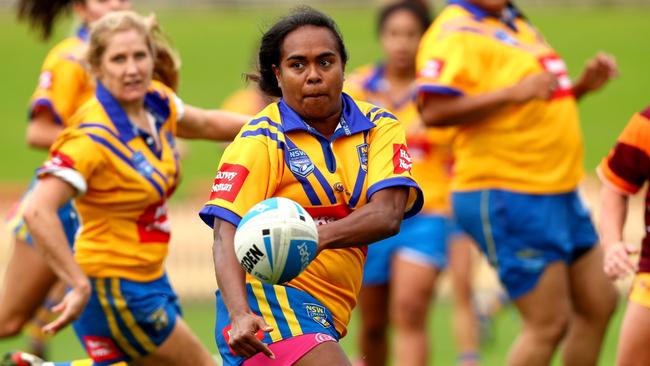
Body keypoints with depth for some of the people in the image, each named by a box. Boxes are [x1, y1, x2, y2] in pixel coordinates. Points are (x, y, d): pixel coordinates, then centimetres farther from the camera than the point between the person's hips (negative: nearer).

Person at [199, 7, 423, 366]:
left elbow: (388, 215, -10)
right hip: (267, 296, -6)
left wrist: (316, 237, -30)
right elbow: (226, 235, -16)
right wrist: (239, 315, -34)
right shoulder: (260, 140, -6)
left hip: (324, 316, 6)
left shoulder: (379, 128, 6)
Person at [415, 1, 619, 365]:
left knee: (599, 305, 13)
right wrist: (514, 92, -29)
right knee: (549, 324, -7)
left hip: (559, 192, 10)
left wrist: (583, 86, 10)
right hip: (505, 197, -10)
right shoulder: (455, 33, -13)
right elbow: (434, 111, -27)